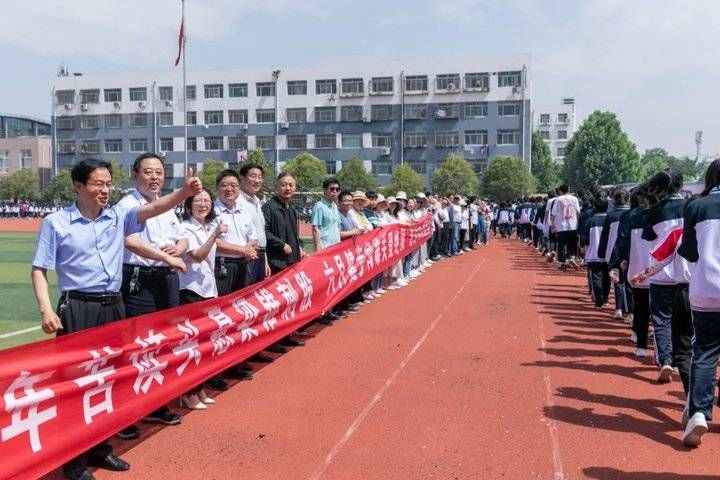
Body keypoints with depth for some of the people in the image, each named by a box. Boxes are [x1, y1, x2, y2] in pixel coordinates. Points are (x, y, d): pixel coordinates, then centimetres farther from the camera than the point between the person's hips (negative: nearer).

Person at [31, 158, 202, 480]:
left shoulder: (118, 216, 6)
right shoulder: (56, 222, -3)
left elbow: (152, 209, -9)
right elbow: (39, 269, -2)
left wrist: (185, 192, -27)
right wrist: (46, 310, -14)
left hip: (113, 307, 5)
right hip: (78, 310, -5)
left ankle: (100, 449, 30)